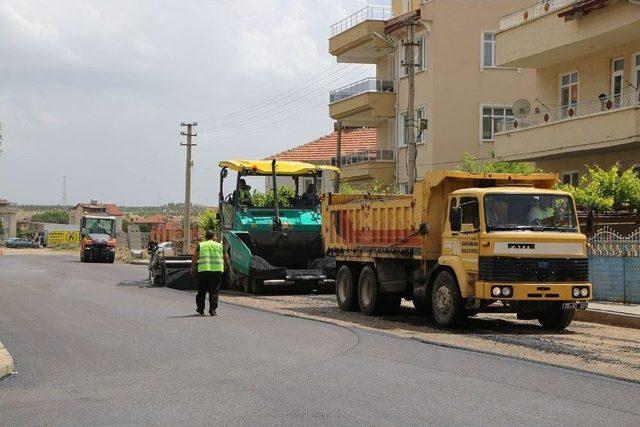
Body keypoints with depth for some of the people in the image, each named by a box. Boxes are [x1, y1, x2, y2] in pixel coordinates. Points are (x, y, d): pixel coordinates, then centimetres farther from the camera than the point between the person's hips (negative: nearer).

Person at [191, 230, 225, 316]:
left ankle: (200, 309, 20)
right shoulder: (219, 246, 10)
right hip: (217, 270, 1)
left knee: (201, 291, 12)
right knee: (214, 291, 5)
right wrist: (223, 268, 29)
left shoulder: (201, 245, 6)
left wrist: (192, 268, 10)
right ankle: (212, 310, 0)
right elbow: (224, 258, 14)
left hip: (203, 270, 0)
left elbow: (194, 258, 0)